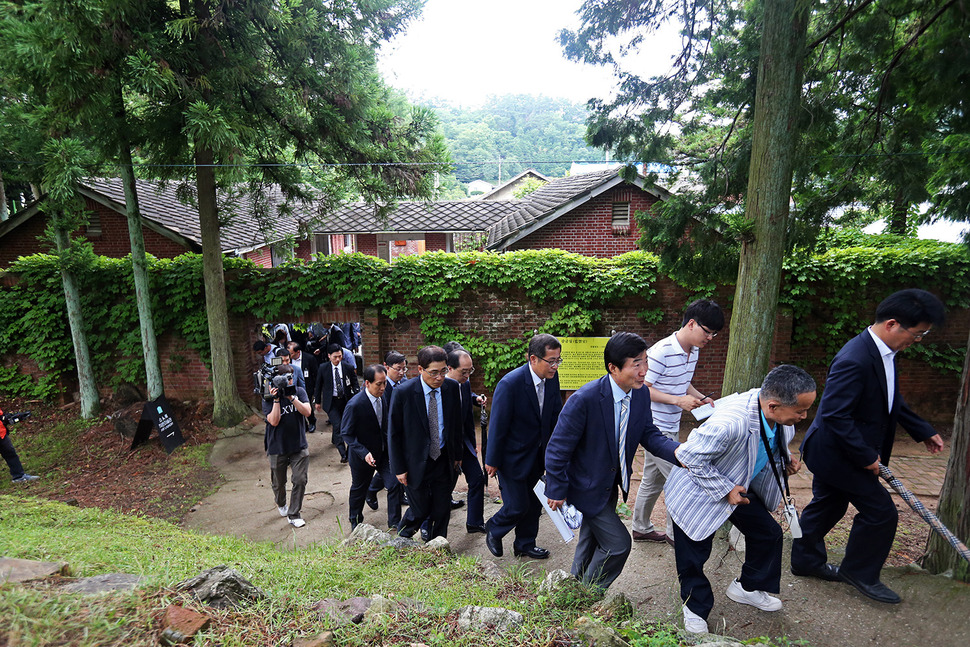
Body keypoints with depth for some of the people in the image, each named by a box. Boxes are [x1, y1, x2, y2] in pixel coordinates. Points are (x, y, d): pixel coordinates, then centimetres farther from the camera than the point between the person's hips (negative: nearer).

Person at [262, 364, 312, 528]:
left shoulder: (299, 391, -2)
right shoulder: (268, 398, -7)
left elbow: (307, 411, -15)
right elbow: (274, 421, -19)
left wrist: (291, 397, -25)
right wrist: (276, 399, -24)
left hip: (298, 446, 1)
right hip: (277, 447, -1)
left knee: (300, 480, -5)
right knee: (279, 482, 16)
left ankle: (293, 515, 10)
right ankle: (281, 504, 46)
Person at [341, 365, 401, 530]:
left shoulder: (384, 396, -7)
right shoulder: (354, 405, -27)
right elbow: (346, 433, -18)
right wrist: (364, 453, -27)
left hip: (384, 451, 4)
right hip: (363, 454, -4)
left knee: (395, 483, -3)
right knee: (359, 489, 16)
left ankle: (394, 522, 17)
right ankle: (355, 521, 43)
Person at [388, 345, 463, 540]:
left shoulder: (451, 387, -7)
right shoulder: (403, 392, -19)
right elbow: (393, 433, -10)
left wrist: (457, 454, 11)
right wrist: (399, 468, -8)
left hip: (443, 460, 3)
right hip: (416, 462, -3)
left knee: (443, 510, 12)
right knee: (421, 510, 9)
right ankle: (402, 536, 41)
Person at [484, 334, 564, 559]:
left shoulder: (552, 377, -7)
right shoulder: (510, 384, -27)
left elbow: (556, 414, 5)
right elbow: (498, 425, -19)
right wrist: (492, 461, -11)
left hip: (537, 455, 7)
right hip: (513, 456, -6)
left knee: (534, 503, 17)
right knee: (517, 506, 2)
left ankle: (525, 545, 38)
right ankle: (493, 529, 33)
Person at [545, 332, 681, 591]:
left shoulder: (641, 395, -10)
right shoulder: (584, 399, -32)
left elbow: (649, 434, -1)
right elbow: (557, 448, -24)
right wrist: (557, 492, -16)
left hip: (611, 484, 7)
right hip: (586, 487, -7)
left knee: (591, 541, 24)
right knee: (618, 542, -2)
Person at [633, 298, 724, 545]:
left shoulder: (693, 351, 6)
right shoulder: (661, 351, -23)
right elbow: (642, 388, -21)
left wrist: (700, 397, 1)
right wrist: (678, 400, -25)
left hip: (670, 427, 9)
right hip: (656, 428, -9)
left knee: (653, 481, 18)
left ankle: (641, 528, 33)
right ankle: (676, 534, 18)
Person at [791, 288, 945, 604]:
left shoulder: (883, 353, 3)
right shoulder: (855, 360, -30)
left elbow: (891, 400, 19)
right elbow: (835, 415, -30)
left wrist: (923, 431, 17)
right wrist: (867, 457, -22)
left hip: (838, 452, 10)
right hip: (838, 452, -10)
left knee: (828, 505, 21)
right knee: (880, 511, 1)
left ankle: (806, 560, 38)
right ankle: (860, 572, 22)